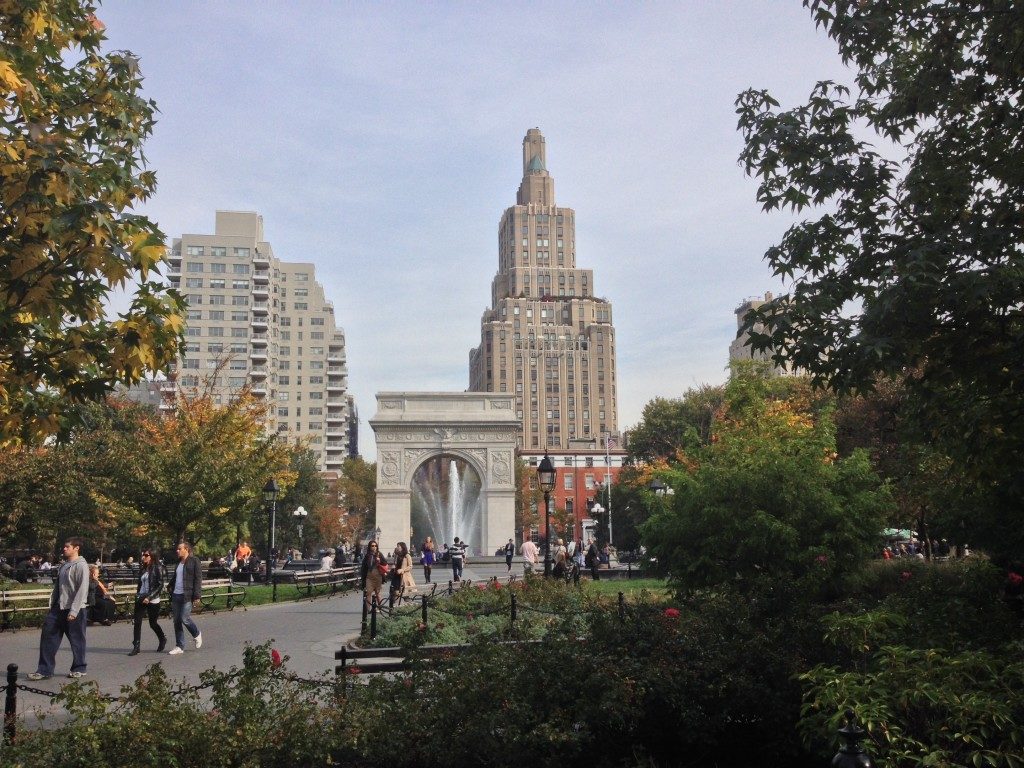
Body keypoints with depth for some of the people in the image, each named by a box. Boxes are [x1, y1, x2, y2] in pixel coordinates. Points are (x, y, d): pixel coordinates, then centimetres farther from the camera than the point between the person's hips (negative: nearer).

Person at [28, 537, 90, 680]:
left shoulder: (81, 566, -12)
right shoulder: (64, 565, 14)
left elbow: (82, 590, -17)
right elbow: (58, 587, 18)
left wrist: (73, 611, -19)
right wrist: (52, 606, 12)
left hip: (74, 610, -8)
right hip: (58, 608, 8)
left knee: (76, 639, 3)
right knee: (48, 636, 3)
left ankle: (79, 668, 17)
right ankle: (44, 670, 9)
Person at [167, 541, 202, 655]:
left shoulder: (194, 561, -6)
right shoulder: (178, 562, 16)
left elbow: (198, 579, -10)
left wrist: (197, 596, -15)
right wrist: (170, 586, 8)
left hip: (187, 596, -7)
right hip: (176, 595, 7)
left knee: (185, 619, -11)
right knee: (176, 620, 7)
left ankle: (197, 634, 18)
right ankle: (179, 646, 14)